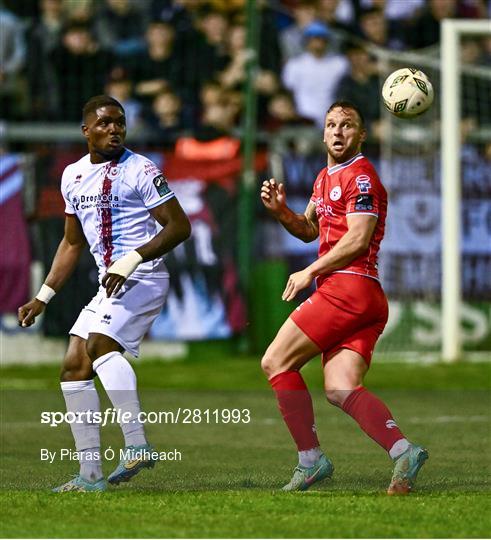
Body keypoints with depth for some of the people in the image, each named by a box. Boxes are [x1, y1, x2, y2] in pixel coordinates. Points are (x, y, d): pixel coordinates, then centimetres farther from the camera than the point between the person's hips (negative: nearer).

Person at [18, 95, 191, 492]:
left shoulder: (141, 171, -8)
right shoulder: (73, 176, 13)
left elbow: (179, 226, -11)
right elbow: (72, 244, 23)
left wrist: (132, 261, -22)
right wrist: (43, 298, 19)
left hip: (143, 277, -8)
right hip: (110, 284, 8)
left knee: (99, 344, -27)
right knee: (74, 368, 2)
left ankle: (137, 444, -27)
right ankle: (91, 475, 6)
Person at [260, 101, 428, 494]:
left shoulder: (360, 176, -6)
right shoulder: (326, 177, 24)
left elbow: (357, 240, -15)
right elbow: (309, 230, 34)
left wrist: (309, 273, -10)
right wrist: (280, 210, 14)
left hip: (348, 287, -9)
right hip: (366, 300, 9)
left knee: (276, 362, -4)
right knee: (341, 389, -5)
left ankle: (311, 460, -4)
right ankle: (403, 451, -21)